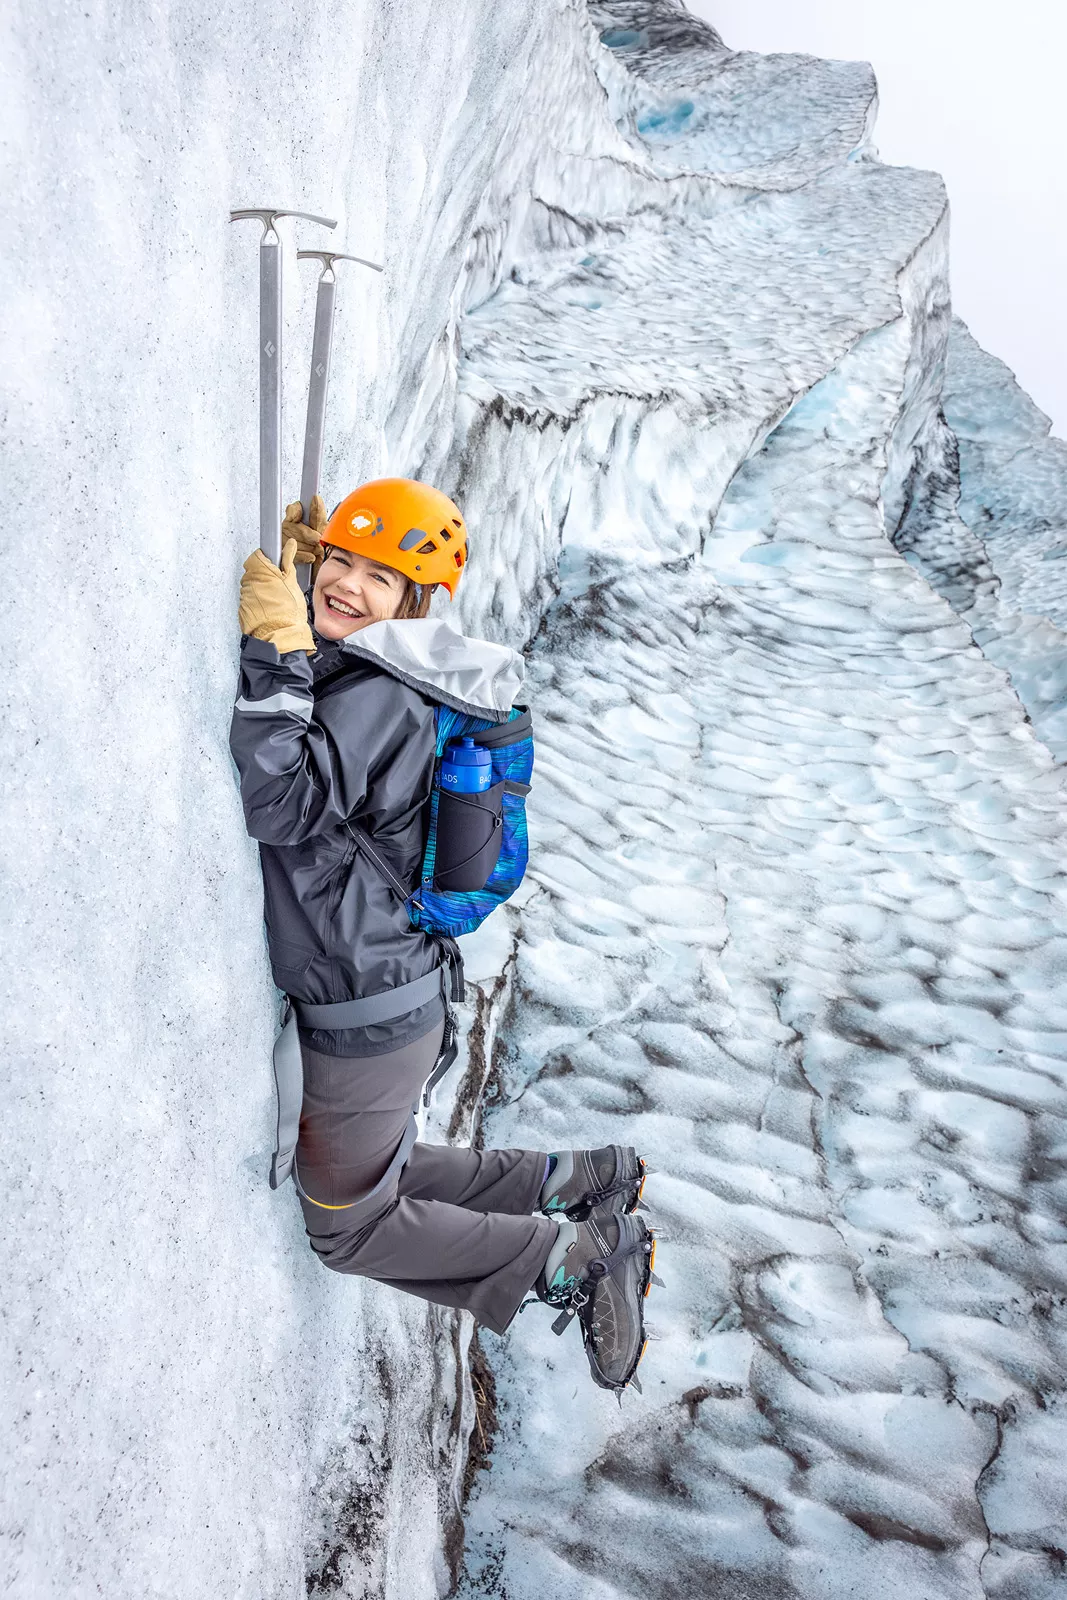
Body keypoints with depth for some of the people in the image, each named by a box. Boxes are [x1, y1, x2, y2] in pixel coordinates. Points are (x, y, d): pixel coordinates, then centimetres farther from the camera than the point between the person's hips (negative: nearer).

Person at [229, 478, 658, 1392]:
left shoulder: (380, 698, -25)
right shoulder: (369, 675, 3)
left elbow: (281, 801, -35)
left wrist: (277, 649, -32)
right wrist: (299, 569, 8)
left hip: (368, 1017, -9)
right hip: (395, 985, 9)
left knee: (349, 1225, 11)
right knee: (380, 1172, 29)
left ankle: (581, 1258, 12)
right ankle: (574, 1181, 31)